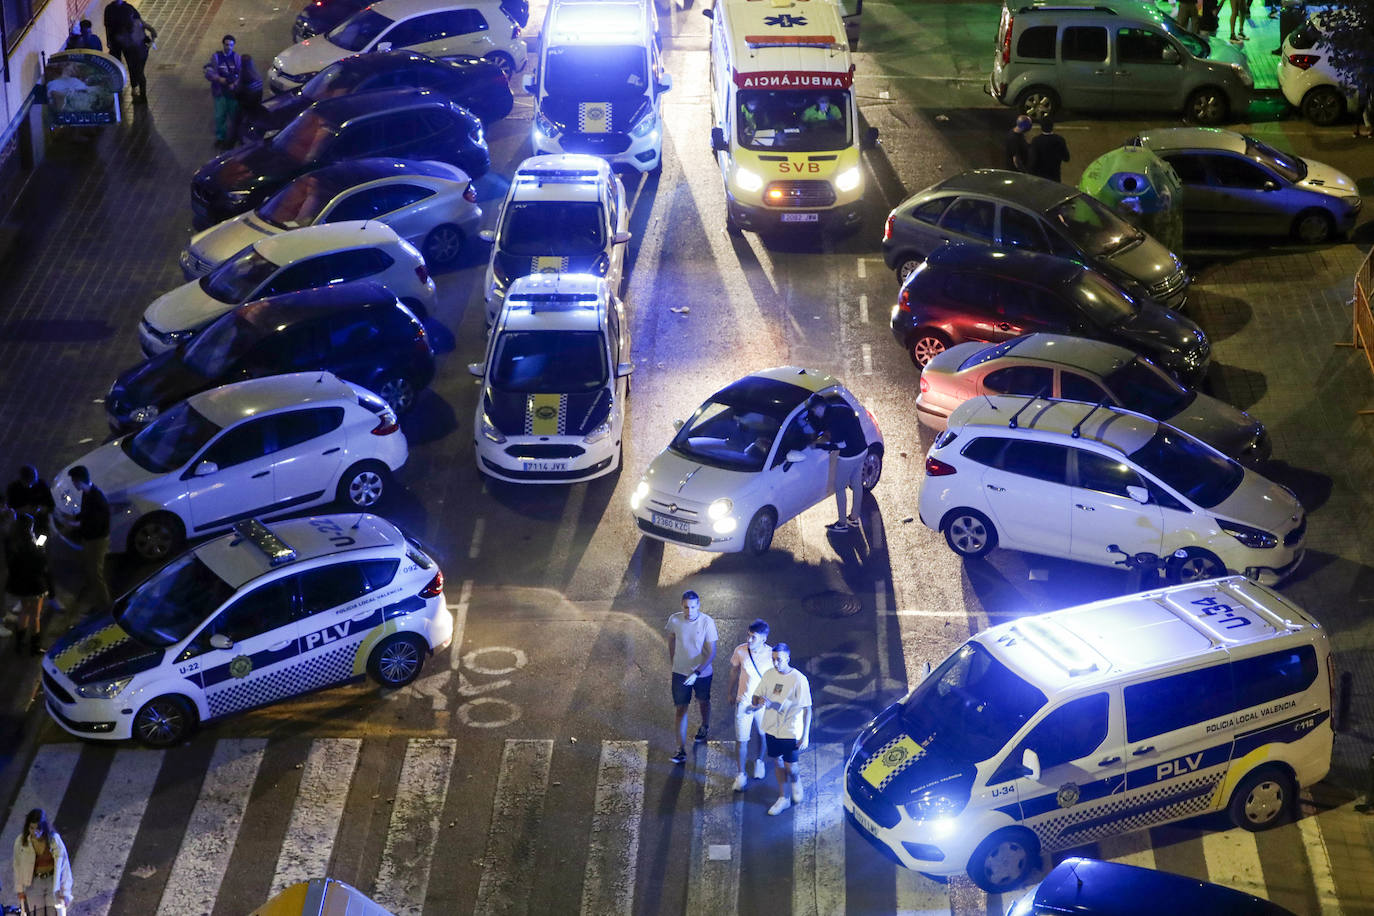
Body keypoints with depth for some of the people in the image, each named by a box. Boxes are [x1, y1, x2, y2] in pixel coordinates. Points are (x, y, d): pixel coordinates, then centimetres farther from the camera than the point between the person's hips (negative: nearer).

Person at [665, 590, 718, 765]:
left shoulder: (707, 622, -23)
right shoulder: (674, 620, -15)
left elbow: (712, 652, -19)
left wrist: (697, 673, -26)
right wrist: (672, 661, 15)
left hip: (702, 673, -1)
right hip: (680, 672, 1)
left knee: (703, 701, 24)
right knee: (681, 708, -1)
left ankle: (705, 726, 55)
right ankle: (681, 750, 2)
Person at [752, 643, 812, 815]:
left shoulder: (799, 680, -18)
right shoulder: (768, 675, -2)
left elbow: (807, 709, -13)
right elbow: (755, 698, 5)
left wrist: (805, 736, -14)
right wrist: (759, 701, -21)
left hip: (790, 732, -5)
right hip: (772, 729, 5)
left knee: (790, 767, 1)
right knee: (778, 763, 14)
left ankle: (796, 785, 34)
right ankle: (782, 798, 28)